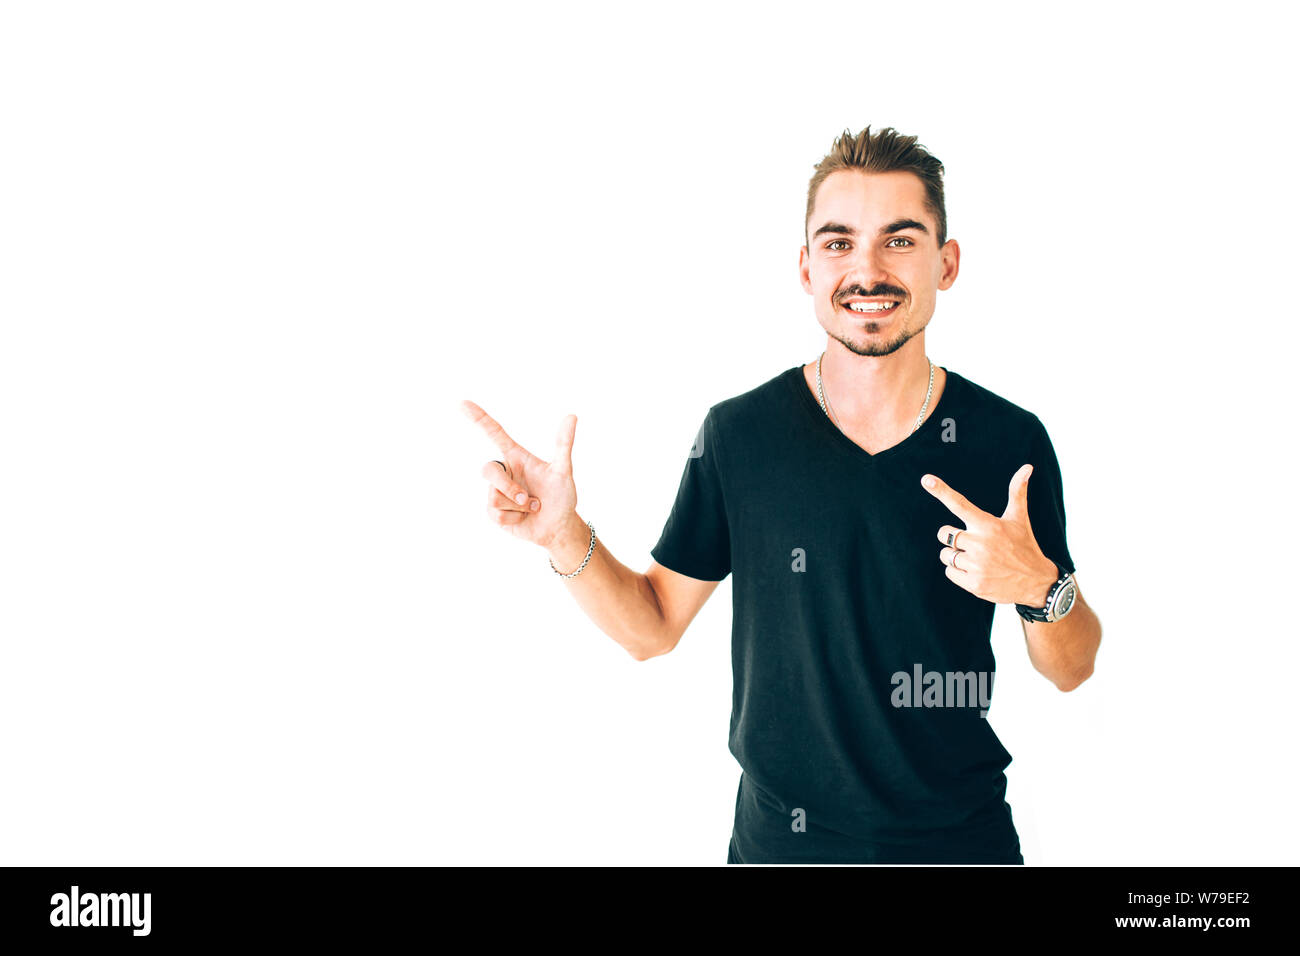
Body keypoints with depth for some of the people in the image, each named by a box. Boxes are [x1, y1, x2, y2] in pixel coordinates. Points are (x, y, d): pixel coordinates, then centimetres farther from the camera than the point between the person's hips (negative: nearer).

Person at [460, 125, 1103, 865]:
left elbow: (1072, 670, -1)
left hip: (964, 838, 0)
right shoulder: (737, 435, -9)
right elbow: (653, 625, 0)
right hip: (779, 837, 0)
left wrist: (1042, 587, -22)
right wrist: (564, 535, -16)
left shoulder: (1011, 441, -9)